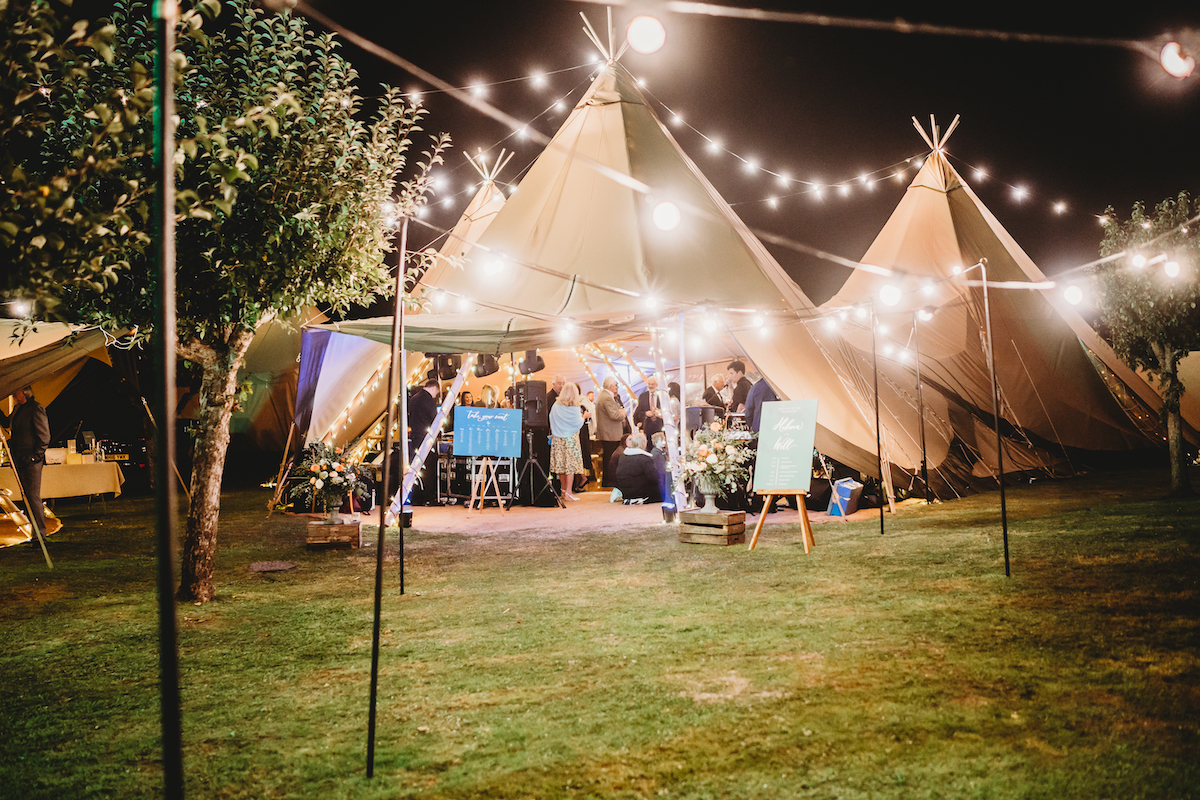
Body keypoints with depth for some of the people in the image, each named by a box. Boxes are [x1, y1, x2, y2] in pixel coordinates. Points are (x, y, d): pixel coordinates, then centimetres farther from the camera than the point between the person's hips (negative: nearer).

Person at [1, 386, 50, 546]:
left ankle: (40, 533, -5)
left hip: (31, 461, -9)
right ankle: (34, 531, 15)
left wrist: (35, 455, -14)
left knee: (33, 496, -9)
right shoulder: (18, 409, 15)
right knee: (26, 496, 10)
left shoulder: (35, 408, -11)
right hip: (19, 460, 9)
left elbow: (44, 436, -12)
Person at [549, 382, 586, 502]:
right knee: (571, 464, -3)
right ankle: (568, 492, -7)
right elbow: (578, 424, -9)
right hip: (570, 438, -5)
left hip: (557, 439, 5)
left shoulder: (555, 406, 0)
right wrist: (582, 417, 8)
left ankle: (564, 490, 21)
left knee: (561, 464, 10)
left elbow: (551, 421, 8)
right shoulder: (574, 408, -13)